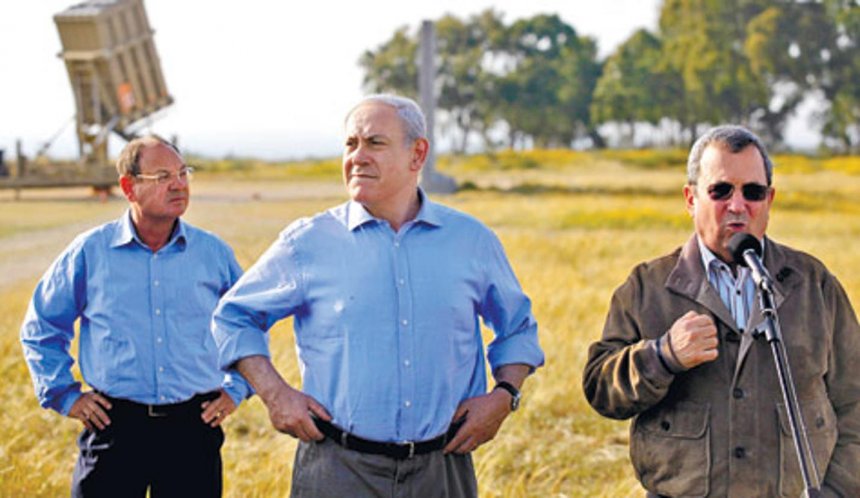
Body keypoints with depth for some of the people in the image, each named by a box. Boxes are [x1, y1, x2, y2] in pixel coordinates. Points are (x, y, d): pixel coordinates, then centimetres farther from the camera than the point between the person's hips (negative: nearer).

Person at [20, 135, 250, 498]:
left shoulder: (213, 253, 5)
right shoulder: (89, 252, 1)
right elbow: (40, 328, 13)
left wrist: (236, 389, 11)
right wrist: (64, 395, 7)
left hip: (193, 427, 1)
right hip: (115, 426, -1)